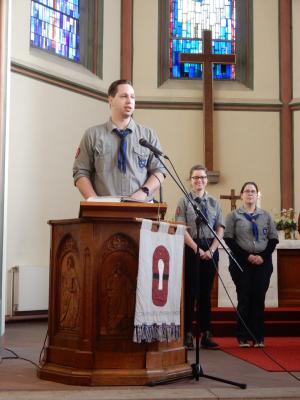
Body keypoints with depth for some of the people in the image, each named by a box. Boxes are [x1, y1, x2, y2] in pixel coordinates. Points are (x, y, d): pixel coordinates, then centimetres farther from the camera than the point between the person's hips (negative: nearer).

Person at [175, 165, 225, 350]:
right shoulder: (184, 201, 1)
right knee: (190, 292, -2)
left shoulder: (214, 203, 11)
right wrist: (198, 250, -12)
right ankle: (188, 334, 3)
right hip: (191, 249, -3)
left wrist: (211, 250, -7)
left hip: (211, 250, 3)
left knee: (206, 292, 7)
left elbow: (220, 229, 7)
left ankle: (206, 334, 11)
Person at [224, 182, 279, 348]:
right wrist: (247, 256, -11)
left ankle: (258, 337, 7)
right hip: (241, 262, -2)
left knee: (259, 298, 1)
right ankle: (243, 337, 5)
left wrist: (263, 256, -7)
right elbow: (228, 238, -3)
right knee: (244, 298, -1)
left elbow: (273, 238, 8)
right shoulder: (234, 215, 4)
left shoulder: (266, 216, 11)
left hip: (263, 262, 2)